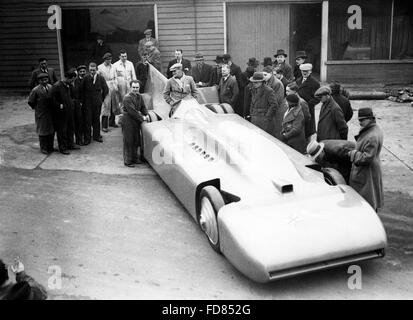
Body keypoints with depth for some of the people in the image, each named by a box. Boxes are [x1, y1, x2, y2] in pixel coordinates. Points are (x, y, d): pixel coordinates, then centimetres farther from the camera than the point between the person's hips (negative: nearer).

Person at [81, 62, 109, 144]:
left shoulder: (101, 78, -3)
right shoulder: (86, 78, -6)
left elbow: (106, 90, 7)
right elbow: (82, 90, 3)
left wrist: (101, 98, 7)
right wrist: (83, 100, 2)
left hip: (97, 102, 1)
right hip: (87, 102, -1)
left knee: (96, 119, 9)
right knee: (87, 120, -1)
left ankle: (96, 136, 23)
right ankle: (87, 138, 6)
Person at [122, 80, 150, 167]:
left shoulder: (139, 96, 9)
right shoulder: (127, 98, -17)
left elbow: (143, 107, 16)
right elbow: (132, 111, -21)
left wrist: (146, 115, -3)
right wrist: (142, 118, -17)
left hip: (136, 121, 8)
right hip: (128, 121, -8)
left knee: (136, 141, 14)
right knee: (128, 142, -2)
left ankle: (134, 159, 26)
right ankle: (127, 161, 5)